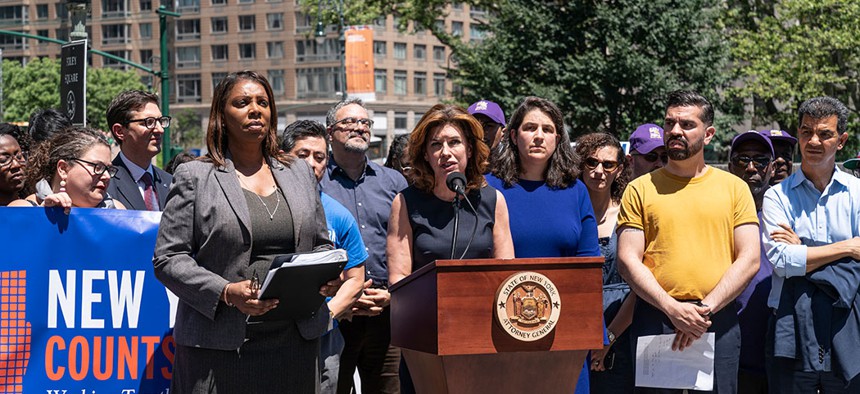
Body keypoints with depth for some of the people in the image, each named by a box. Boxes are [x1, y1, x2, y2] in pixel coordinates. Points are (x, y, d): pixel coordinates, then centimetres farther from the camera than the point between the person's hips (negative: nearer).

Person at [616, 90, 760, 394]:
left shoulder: (734, 187, 8)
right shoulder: (640, 189, 6)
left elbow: (749, 259, 1)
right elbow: (628, 261, -1)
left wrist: (705, 309, -11)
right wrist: (673, 310, -14)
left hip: (719, 322, 0)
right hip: (655, 320, 0)